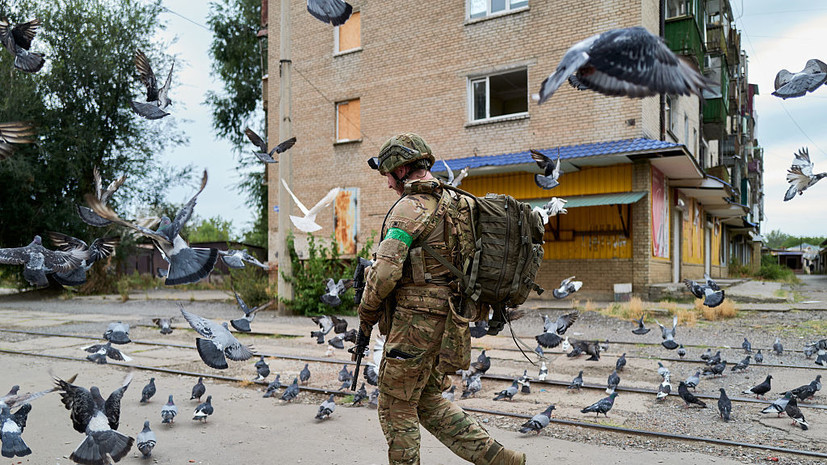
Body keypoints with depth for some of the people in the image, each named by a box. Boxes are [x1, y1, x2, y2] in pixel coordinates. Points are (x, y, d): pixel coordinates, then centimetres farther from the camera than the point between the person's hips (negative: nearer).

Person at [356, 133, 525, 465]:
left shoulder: (410, 207, -15)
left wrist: (366, 315, -5)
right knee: (429, 401, 19)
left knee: (396, 406, 6)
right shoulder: (452, 202, 13)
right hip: (445, 320, 9)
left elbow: (386, 271, -21)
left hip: (415, 319, -9)